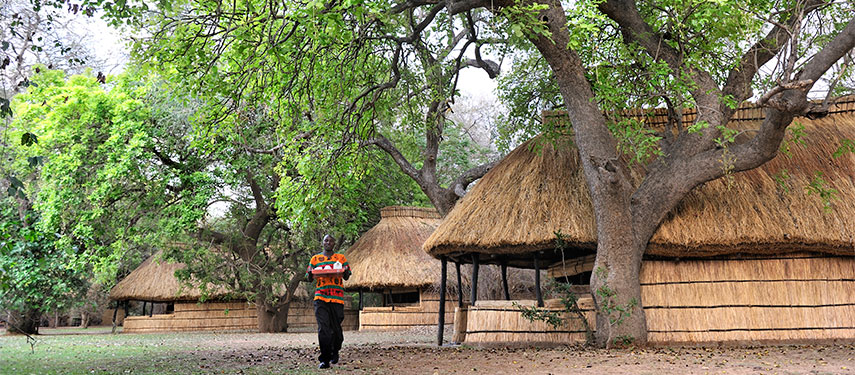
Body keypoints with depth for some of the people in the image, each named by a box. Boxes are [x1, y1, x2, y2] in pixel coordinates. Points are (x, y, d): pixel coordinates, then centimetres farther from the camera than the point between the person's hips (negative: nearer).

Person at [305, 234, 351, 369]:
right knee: (323, 328, -10)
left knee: (336, 327, 3)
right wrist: (310, 274, -9)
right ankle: (325, 359, -8)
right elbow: (309, 278, 15)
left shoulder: (341, 258, 14)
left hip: (336, 297, 0)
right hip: (320, 297, 0)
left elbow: (346, 277, 11)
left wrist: (345, 271, -12)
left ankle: (335, 352, 30)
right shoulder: (315, 259, 16)